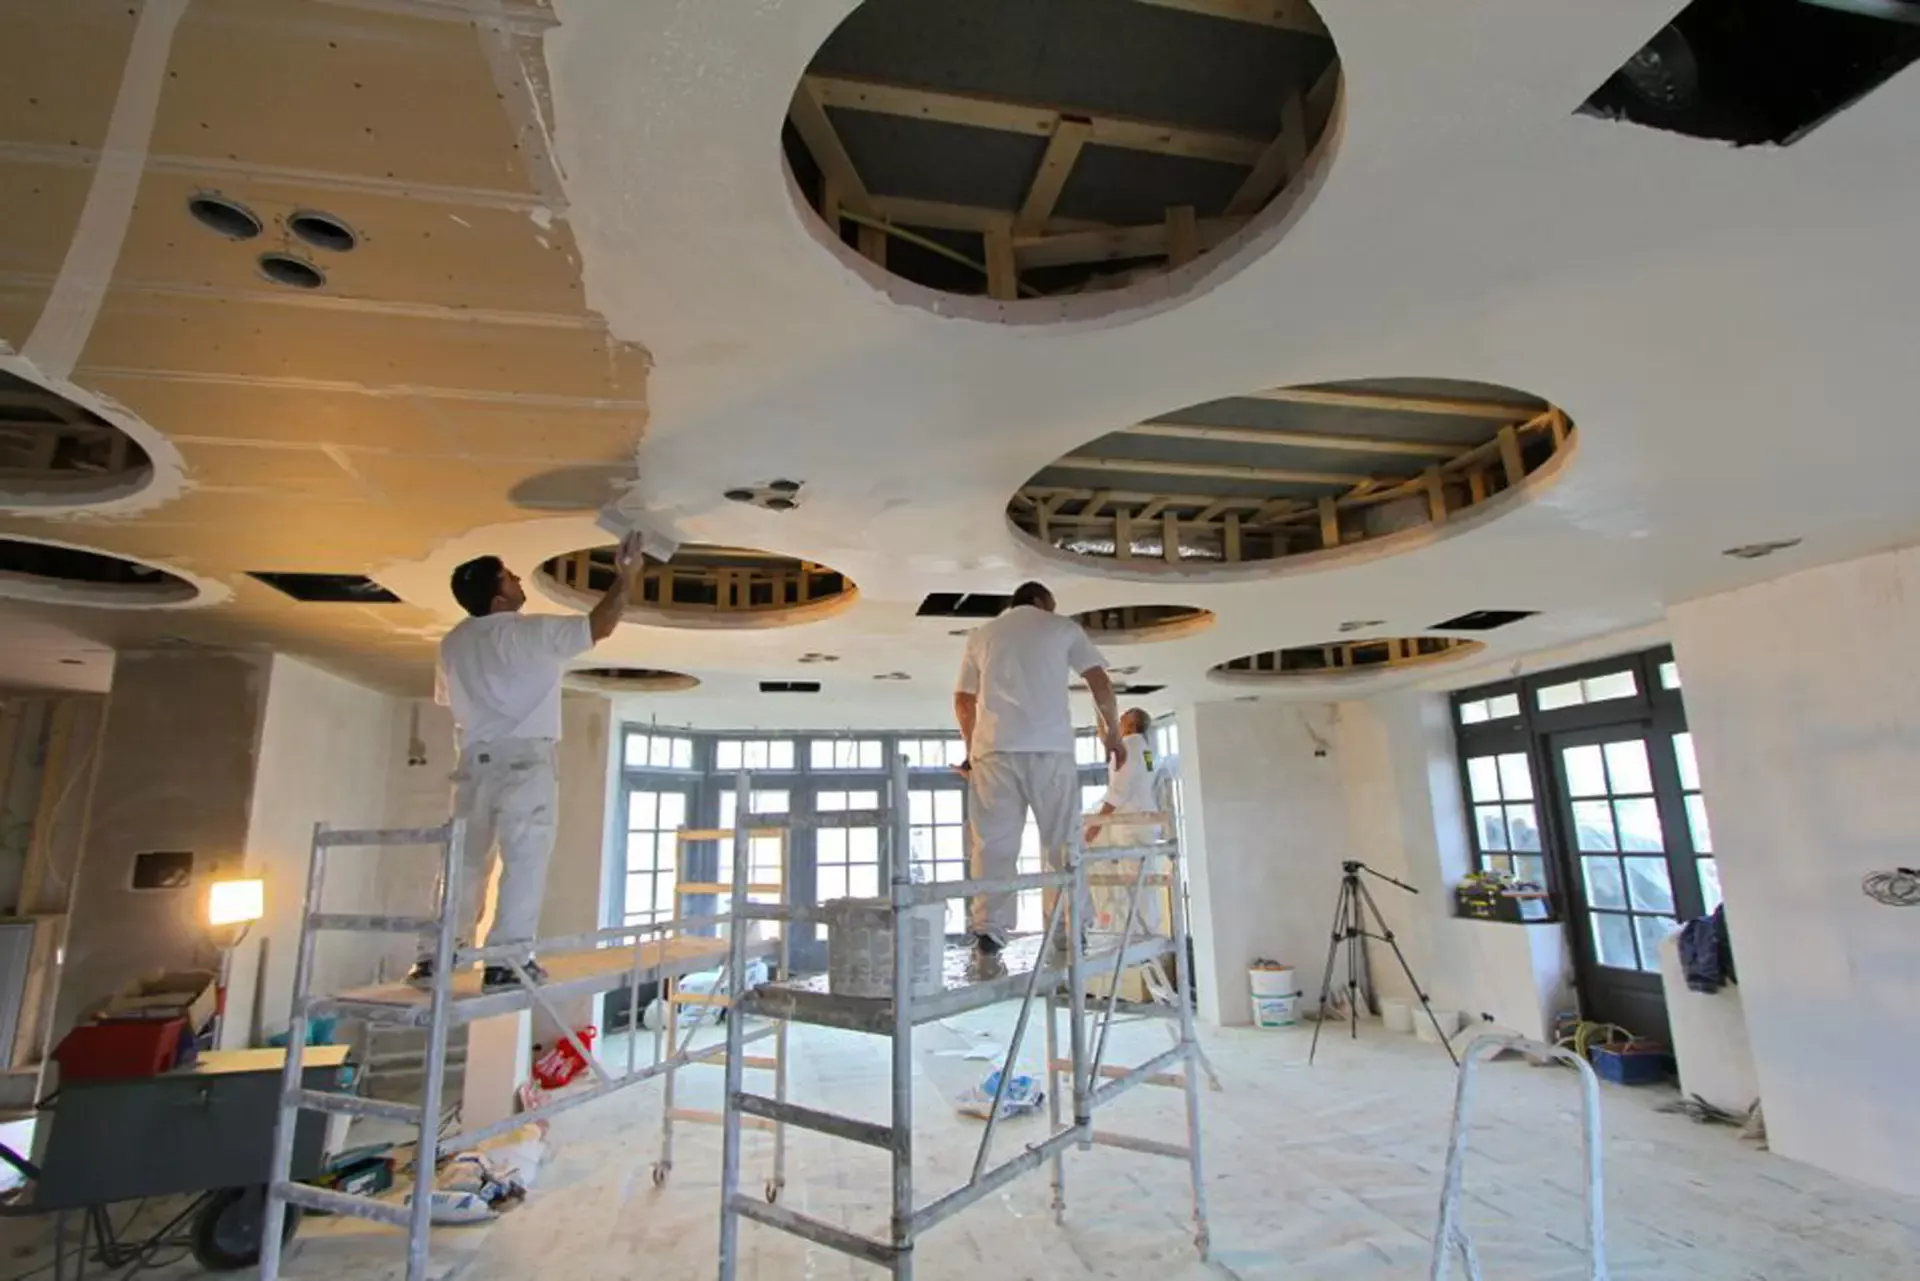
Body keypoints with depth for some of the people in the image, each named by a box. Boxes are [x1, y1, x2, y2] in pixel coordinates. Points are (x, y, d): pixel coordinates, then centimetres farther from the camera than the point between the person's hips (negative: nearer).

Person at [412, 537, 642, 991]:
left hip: (475, 759, 7)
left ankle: (435, 957, 16)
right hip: (524, 758, -6)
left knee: (465, 860, 13)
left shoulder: (453, 643, 12)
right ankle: (507, 962, -5)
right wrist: (625, 577, 4)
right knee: (524, 860, -4)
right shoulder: (530, 631, -8)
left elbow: (447, 698, 22)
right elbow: (599, 627, -5)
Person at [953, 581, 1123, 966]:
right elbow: (1100, 682, 10)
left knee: (993, 843, 1)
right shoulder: (1063, 627, 15)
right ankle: (1069, 933, 9)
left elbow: (962, 702, 17)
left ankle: (988, 934, -4)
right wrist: (1113, 732, 21)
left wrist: (971, 747, 28)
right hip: (1051, 747, -1)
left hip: (994, 748, 2)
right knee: (1063, 842, 6)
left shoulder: (981, 634, 20)